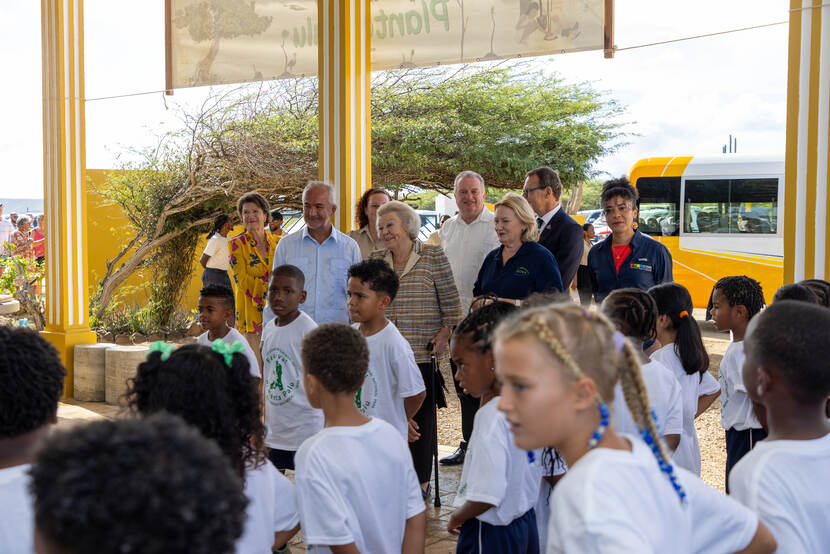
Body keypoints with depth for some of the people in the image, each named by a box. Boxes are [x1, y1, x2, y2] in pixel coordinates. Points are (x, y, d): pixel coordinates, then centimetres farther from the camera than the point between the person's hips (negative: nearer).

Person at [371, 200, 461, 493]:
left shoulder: (433, 256, 0)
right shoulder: (376, 260, 11)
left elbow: (450, 301, 1)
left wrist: (445, 332, -8)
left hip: (422, 351, -3)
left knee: (421, 414, 2)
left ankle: (421, 479, 13)